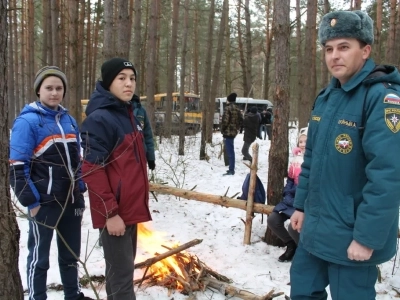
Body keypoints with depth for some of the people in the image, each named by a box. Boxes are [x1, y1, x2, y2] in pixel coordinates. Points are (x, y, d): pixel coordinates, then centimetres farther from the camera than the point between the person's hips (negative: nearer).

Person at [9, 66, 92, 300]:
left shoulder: (69, 120, 9)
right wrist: (30, 201, -16)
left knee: (71, 253, 19)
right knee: (39, 256, 9)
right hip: (44, 203, -6)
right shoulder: (27, 121, -11)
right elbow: (17, 167, -14)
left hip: (71, 201, 7)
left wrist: (80, 190, 12)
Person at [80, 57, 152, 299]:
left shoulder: (130, 115, 12)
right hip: (115, 211, -9)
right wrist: (110, 212, -20)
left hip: (131, 207, 9)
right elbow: (92, 170, -20)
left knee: (121, 269, 20)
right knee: (122, 275, -1)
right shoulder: (99, 119, -16)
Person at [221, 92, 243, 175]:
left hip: (228, 132, -9)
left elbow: (225, 121, -18)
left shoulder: (228, 108, -14)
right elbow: (241, 119, 15)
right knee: (231, 151, 16)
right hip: (234, 132, 9)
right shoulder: (237, 109, 12)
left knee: (230, 151, -7)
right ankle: (232, 168, 23)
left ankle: (231, 170, -5)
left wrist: (222, 130, -5)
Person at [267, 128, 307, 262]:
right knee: (272, 220, -8)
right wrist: (288, 196, 1)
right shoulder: (296, 159, 10)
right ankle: (292, 245, 17)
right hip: (293, 200, 7)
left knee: (293, 227, -28)